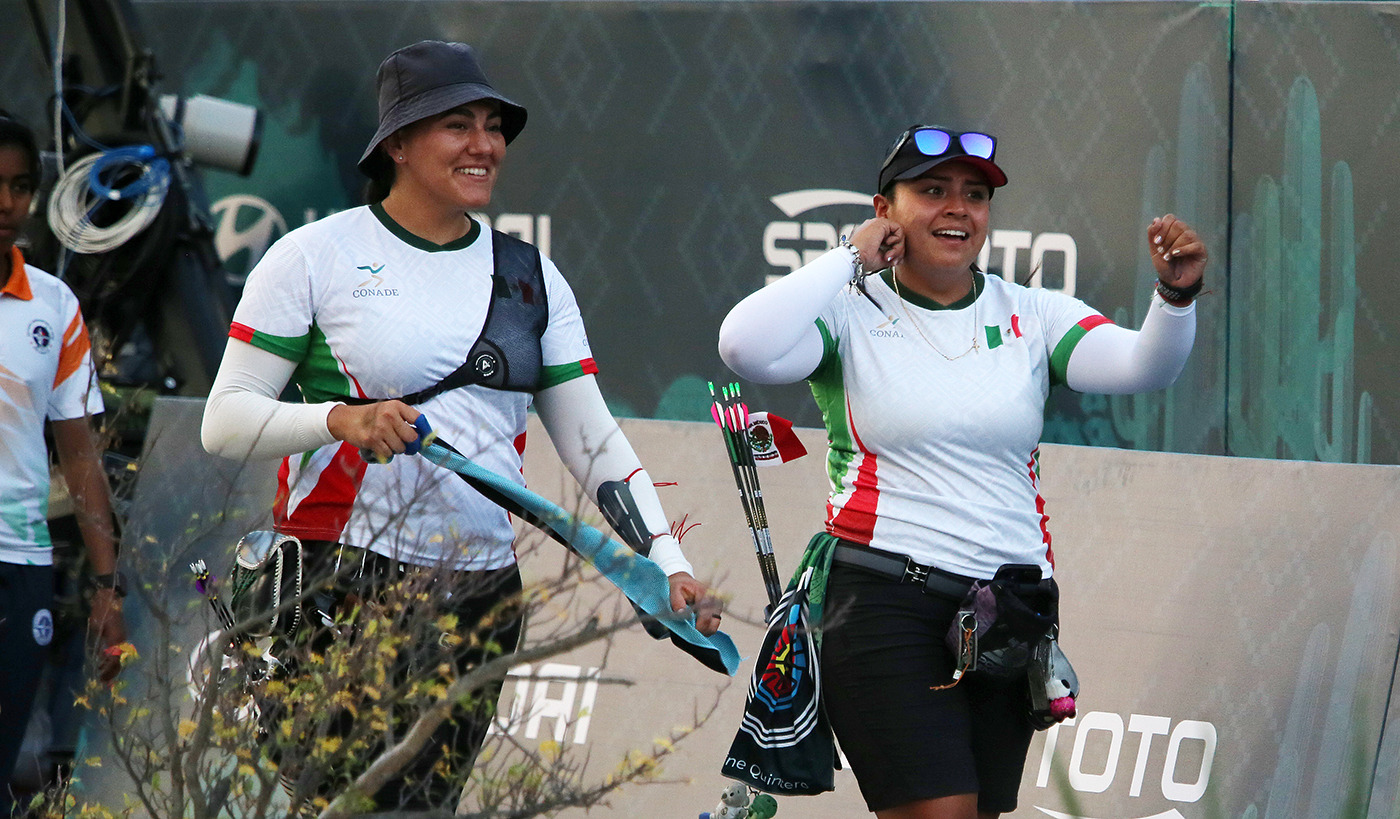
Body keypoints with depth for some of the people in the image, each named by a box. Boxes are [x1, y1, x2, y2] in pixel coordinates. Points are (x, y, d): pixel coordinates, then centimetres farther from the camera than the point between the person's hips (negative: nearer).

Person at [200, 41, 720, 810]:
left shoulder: (532, 278, 15)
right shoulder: (314, 256, 1)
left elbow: (593, 440, 13)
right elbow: (225, 419, -2)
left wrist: (667, 563, 0)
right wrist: (342, 420, -20)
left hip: (482, 597, 4)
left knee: (422, 801, 1)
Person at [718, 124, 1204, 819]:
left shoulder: (1032, 317, 9)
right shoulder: (852, 313, 0)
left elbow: (1142, 366, -5)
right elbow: (747, 349, -18)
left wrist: (1176, 294, -26)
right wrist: (849, 260, -9)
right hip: (884, 603, -4)